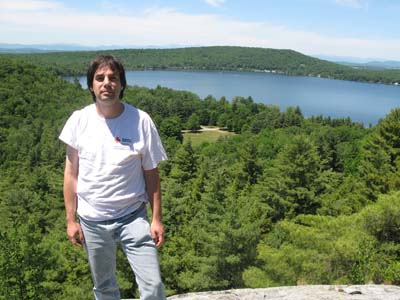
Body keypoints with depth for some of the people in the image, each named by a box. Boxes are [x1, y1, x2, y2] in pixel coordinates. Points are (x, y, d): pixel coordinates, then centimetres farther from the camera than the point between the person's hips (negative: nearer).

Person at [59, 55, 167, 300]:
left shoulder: (141, 121, -11)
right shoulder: (79, 121, -6)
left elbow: (151, 174, -4)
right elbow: (71, 174, 1)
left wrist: (157, 219, -5)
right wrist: (71, 220, 1)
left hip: (133, 217, -2)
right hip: (92, 221, 2)